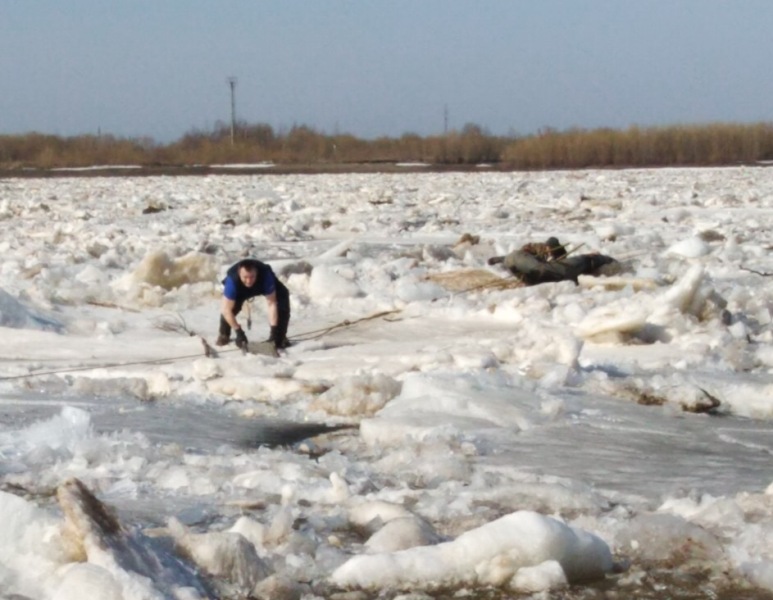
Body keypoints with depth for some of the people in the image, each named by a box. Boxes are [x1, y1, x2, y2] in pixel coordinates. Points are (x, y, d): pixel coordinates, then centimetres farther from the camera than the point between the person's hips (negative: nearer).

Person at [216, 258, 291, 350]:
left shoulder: (265, 275, -44)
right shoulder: (232, 279, -44)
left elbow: (271, 304, -39)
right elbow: (226, 309, -40)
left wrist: (274, 330, -41)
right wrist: (239, 332, -40)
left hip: (263, 285, 1)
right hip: (240, 290, -1)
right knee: (232, 306, -26)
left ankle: (280, 336, -4)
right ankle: (224, 335, 2)